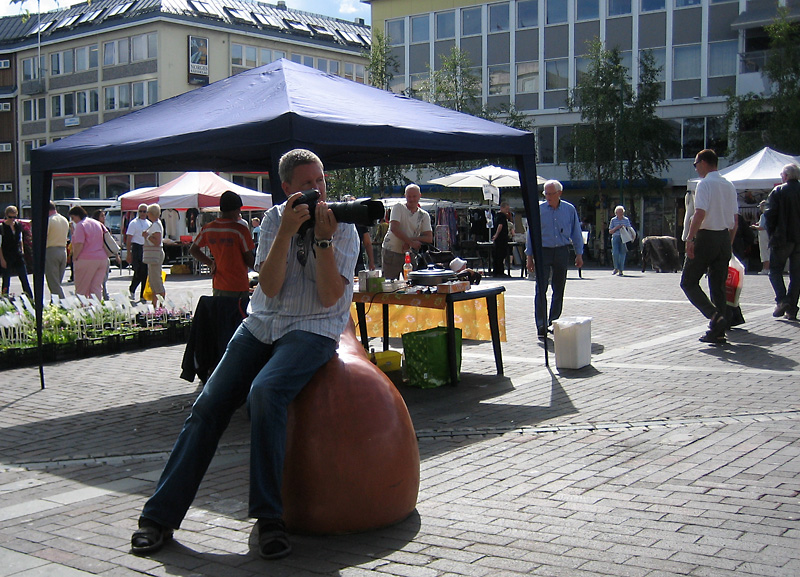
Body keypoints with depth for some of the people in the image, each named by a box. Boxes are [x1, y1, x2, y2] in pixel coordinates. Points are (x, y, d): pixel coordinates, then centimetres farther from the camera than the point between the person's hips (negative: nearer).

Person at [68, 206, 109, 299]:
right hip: (102, 259, 7)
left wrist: (74, 257, -8)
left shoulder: (80, 225, -8)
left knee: (81, 289, 1)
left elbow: (79, 244, -17)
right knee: (97, 287, 8)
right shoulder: (98, 224, 15)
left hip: (86, 260, -7)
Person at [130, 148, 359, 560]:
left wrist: (323, 237, -18)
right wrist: (286, 231, -17)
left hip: (312, 331, -4)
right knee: (209, 405, -7)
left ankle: (269, 517, -23)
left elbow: (329, 297, -13)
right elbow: (270, 287, -7)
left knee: (264, 393, -32)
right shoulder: (274, 220, 6)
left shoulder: (343, 228, -2)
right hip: (261, 325, 4)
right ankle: (161, 515, 2)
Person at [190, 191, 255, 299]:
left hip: (217, 286, 6)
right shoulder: (240, 229, -11)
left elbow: (193, 250, 16)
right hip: (238, 287, -6)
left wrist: (211, 263, 14)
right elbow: (249, 260, -7)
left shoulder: (208, 229, 5)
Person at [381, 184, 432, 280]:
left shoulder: (424, 216, 6)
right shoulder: (398, 208, -5)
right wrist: (411, 242, -24)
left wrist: (410, 240, -17)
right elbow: (394, 228, -19)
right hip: (391, 252, -4)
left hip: (408, 254, 4)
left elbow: (429, 238, -3)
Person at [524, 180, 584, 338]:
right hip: (543, 252, -2)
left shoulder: (569, 209, 3)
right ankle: (541, 327, -9)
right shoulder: (538, 209, -1)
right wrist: (529, 256, 0)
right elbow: (531, 233, 3)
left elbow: (576, 233, 9)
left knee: (559, 289, 10)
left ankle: (554, 322, 23)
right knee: (541, 290, -10)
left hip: (562, 252, 2)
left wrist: (579, 254, 6)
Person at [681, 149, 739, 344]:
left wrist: (690, 238, -19)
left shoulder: (705, 184, -9)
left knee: (689, 282, 1)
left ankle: (715, 315, -17)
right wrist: (729, 243, 19)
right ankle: (717, 331, 9)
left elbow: (700, 213, -21)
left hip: (706, 237, -7)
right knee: (718, 286, 10)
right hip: (725, 238, 7)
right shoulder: (729, 186, 13)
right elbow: (735, 219, 13)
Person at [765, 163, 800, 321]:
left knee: (775, 270, 7)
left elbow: (770, 215, -8)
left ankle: (782, 299, -14)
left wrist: (771, 234, 2)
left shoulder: (777, 192, -5)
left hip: (782, 238, -3)